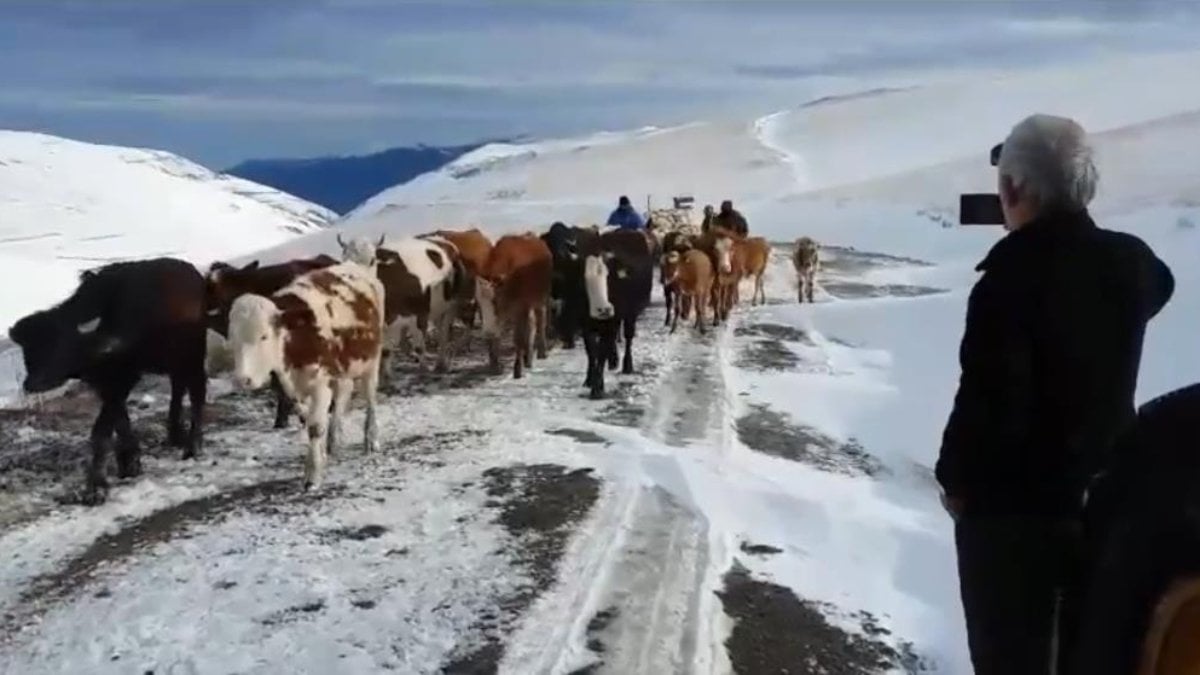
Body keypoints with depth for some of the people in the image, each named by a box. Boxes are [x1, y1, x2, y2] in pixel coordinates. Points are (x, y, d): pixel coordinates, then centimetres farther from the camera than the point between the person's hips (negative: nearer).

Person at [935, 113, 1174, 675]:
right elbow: (1158, 288, 26)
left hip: (1012, 503, -7)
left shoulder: (1011, 276, -23)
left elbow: (987, 402, -24)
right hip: (1109, 492, 7)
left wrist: (956, 480, -8)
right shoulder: (1131, 262, -1)